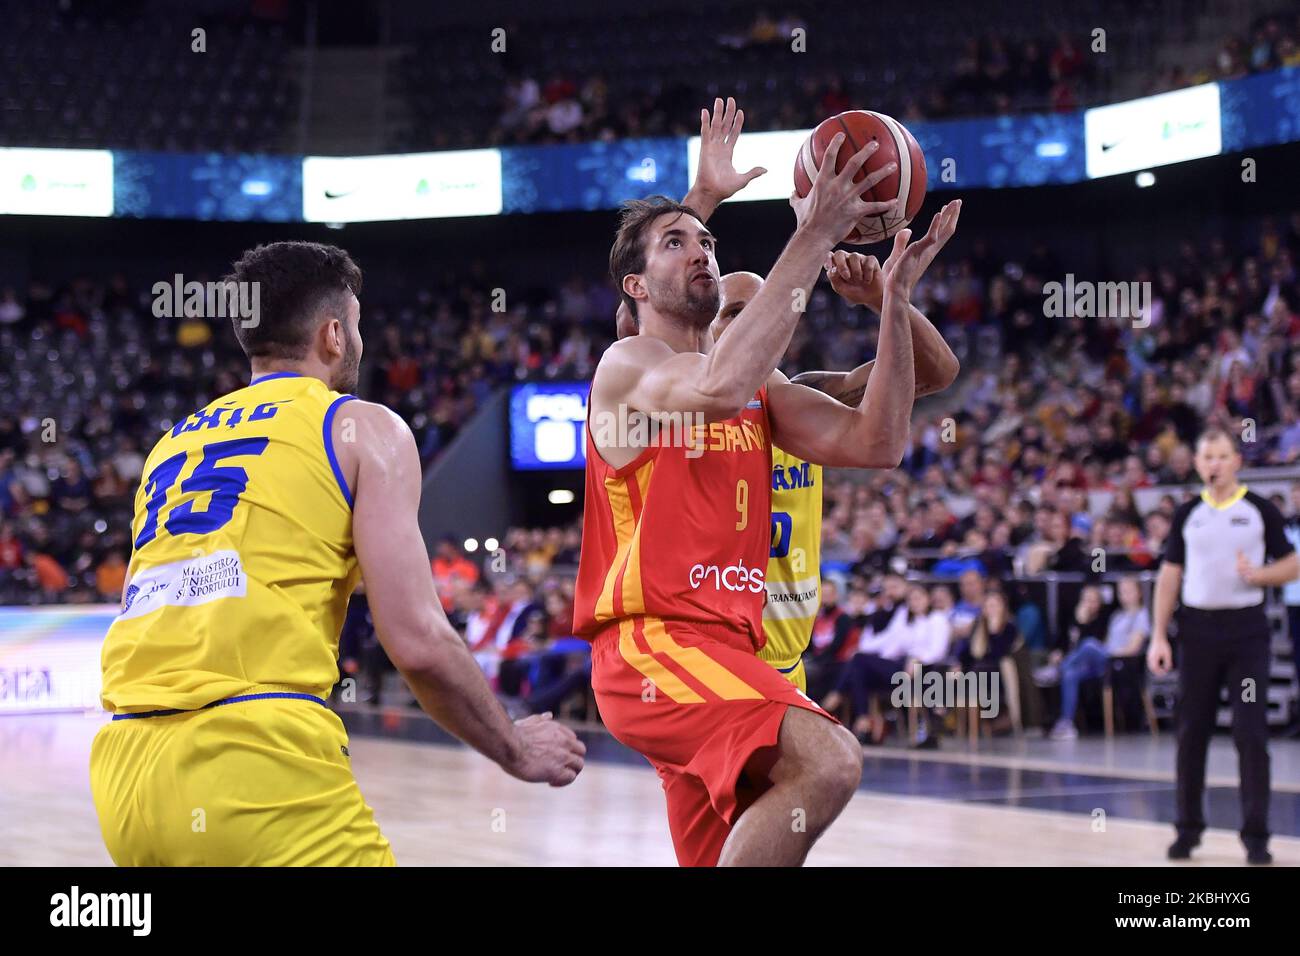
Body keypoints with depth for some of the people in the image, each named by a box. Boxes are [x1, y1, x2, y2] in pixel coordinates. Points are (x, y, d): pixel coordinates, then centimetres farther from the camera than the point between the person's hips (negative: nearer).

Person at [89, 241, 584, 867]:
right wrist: (517, 751, 13)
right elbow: (418, 643, -2)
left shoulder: (171, 444, 25)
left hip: (121, 768, 7)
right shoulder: (364, 427, 8)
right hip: (260, 761, -6)